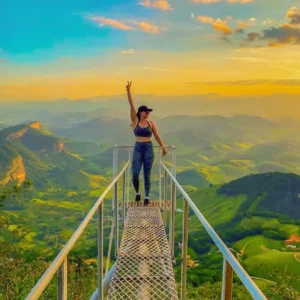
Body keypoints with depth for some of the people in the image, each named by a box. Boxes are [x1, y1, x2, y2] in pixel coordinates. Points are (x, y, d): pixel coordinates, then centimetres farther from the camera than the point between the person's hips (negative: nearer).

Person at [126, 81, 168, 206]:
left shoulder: (151, 123, 3)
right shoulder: (135, 121, 0)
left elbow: (157, 136, 11)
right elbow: (132, 106, -8)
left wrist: (163, 147, 13)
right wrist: (128, 91, -15)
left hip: (149, 149, 1)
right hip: (138, 149, 0)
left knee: (147, 175, 1)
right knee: (135, 174, -8)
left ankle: (147, 197, 12)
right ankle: (137, 192, 20)